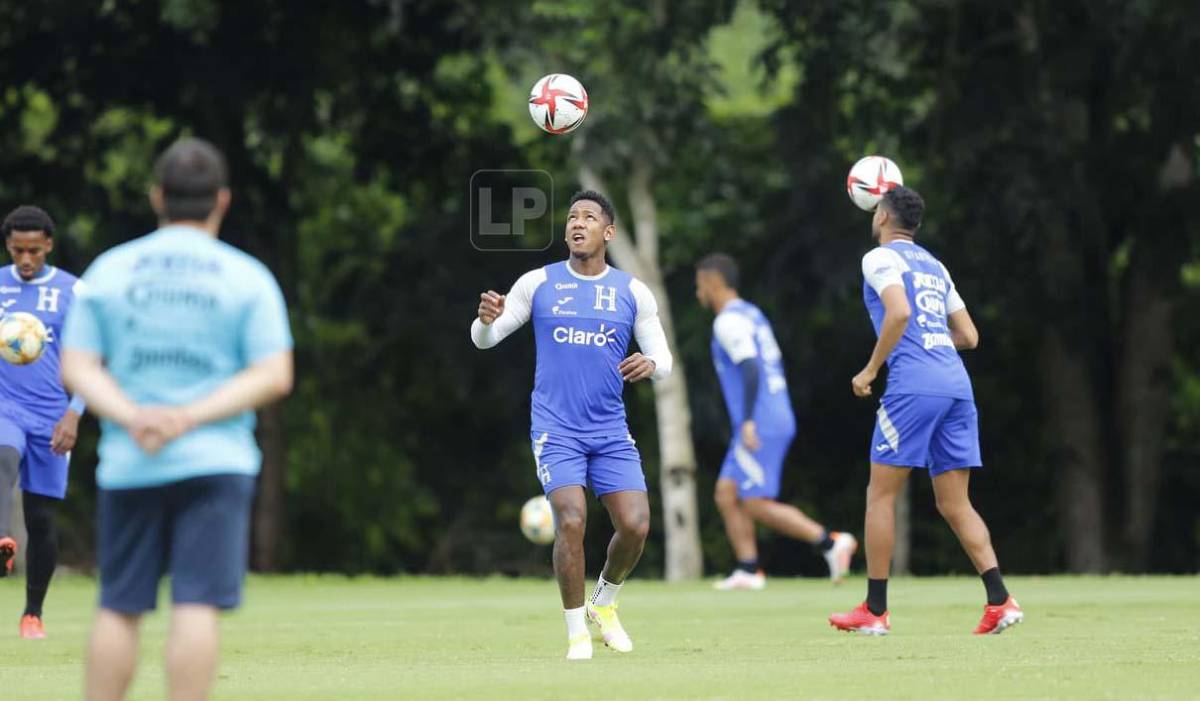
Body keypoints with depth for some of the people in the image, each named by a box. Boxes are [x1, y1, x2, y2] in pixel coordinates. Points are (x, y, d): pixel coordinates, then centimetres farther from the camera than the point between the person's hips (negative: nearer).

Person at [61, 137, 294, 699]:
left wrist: (130, 416, -11)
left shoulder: (110, 270, 7)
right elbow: (274, 375, -6)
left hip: (127, 465, 2)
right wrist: (191, 417, -11)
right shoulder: (248, 278, 2)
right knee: (196, 606, -7)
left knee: (119, 608, 9)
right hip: (216, 462, -2)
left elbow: (76, 366, 1)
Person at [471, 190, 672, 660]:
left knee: (636, 524, -10)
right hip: (556, 429, -2)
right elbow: (484, 339, 6)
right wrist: (486, 319, -18)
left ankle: (604, 604, 20)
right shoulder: (538, 284, 2)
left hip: (611, 430, 2)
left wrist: (650, 365, -18)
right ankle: (577, 632, -4)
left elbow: (663, 360, 7)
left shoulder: (633, 292, 5)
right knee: (571, 520, -19)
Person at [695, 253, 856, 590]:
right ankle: (748, 570, 4)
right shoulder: (752, 314, 19)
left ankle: (830, 541, -12)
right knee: (726, 495, 10)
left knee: (757, 505, -9)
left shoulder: (729, 321, -10)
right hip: (779, 418, 10)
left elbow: (750, 367, -23)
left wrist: (748, 421, -27)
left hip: (759, 426, -10)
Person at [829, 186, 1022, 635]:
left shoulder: (881, 258, 2)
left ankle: (875, 611, 3)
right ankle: (1000, 601, -8)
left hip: (913, 385, -7)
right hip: (956, 385, 7)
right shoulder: (935, 267, 24)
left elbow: (899, 313, -16)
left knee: (881, 494, 2)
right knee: (955, 504, 7)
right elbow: (968, 336, 22)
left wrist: (871, 370, -8)